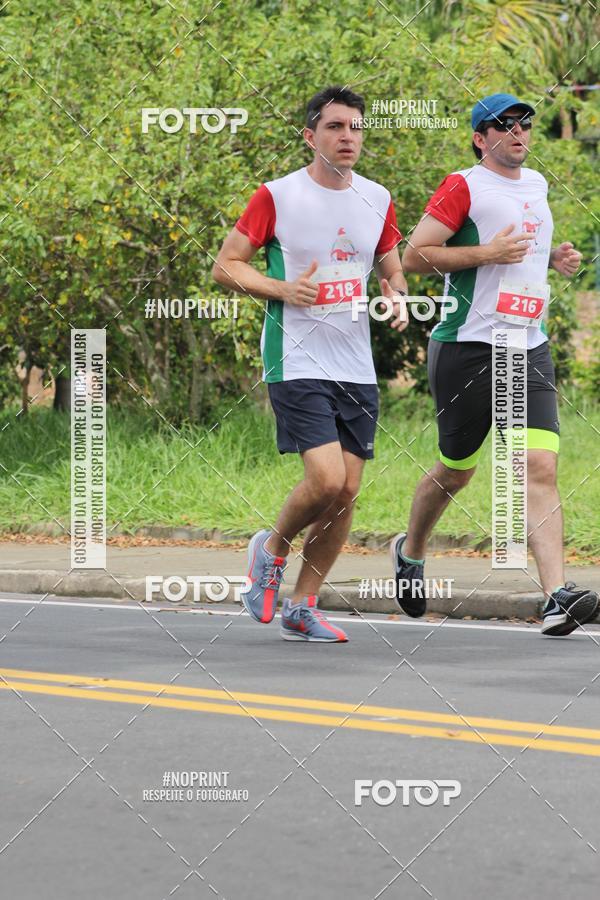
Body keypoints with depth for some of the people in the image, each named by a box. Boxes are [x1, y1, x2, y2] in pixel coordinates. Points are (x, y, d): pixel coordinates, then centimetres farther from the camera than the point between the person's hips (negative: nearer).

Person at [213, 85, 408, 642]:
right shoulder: (277, 197, -5)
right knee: (327, 479, -19)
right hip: (297, 362, -5)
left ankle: (302, 608, 16)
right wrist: (282, 289, -17)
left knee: (347, 492, 3)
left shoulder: (377, 200, 9)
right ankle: (272, 550, 11)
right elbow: (225, 266, -2)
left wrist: (396, 298, -1)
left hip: (357, 367, 6)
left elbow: (392, 269, 22)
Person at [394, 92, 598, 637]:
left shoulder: (537, 184, 17)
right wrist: (488, 252, -17)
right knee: (456, 472, 7)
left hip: (529, 348, 5)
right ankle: (410, 551, 37)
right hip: (469, 346, -5)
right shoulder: (464, 188, -5)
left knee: (541, 469, -12)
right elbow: (415, 257, -10)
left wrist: (554, 258, 13)